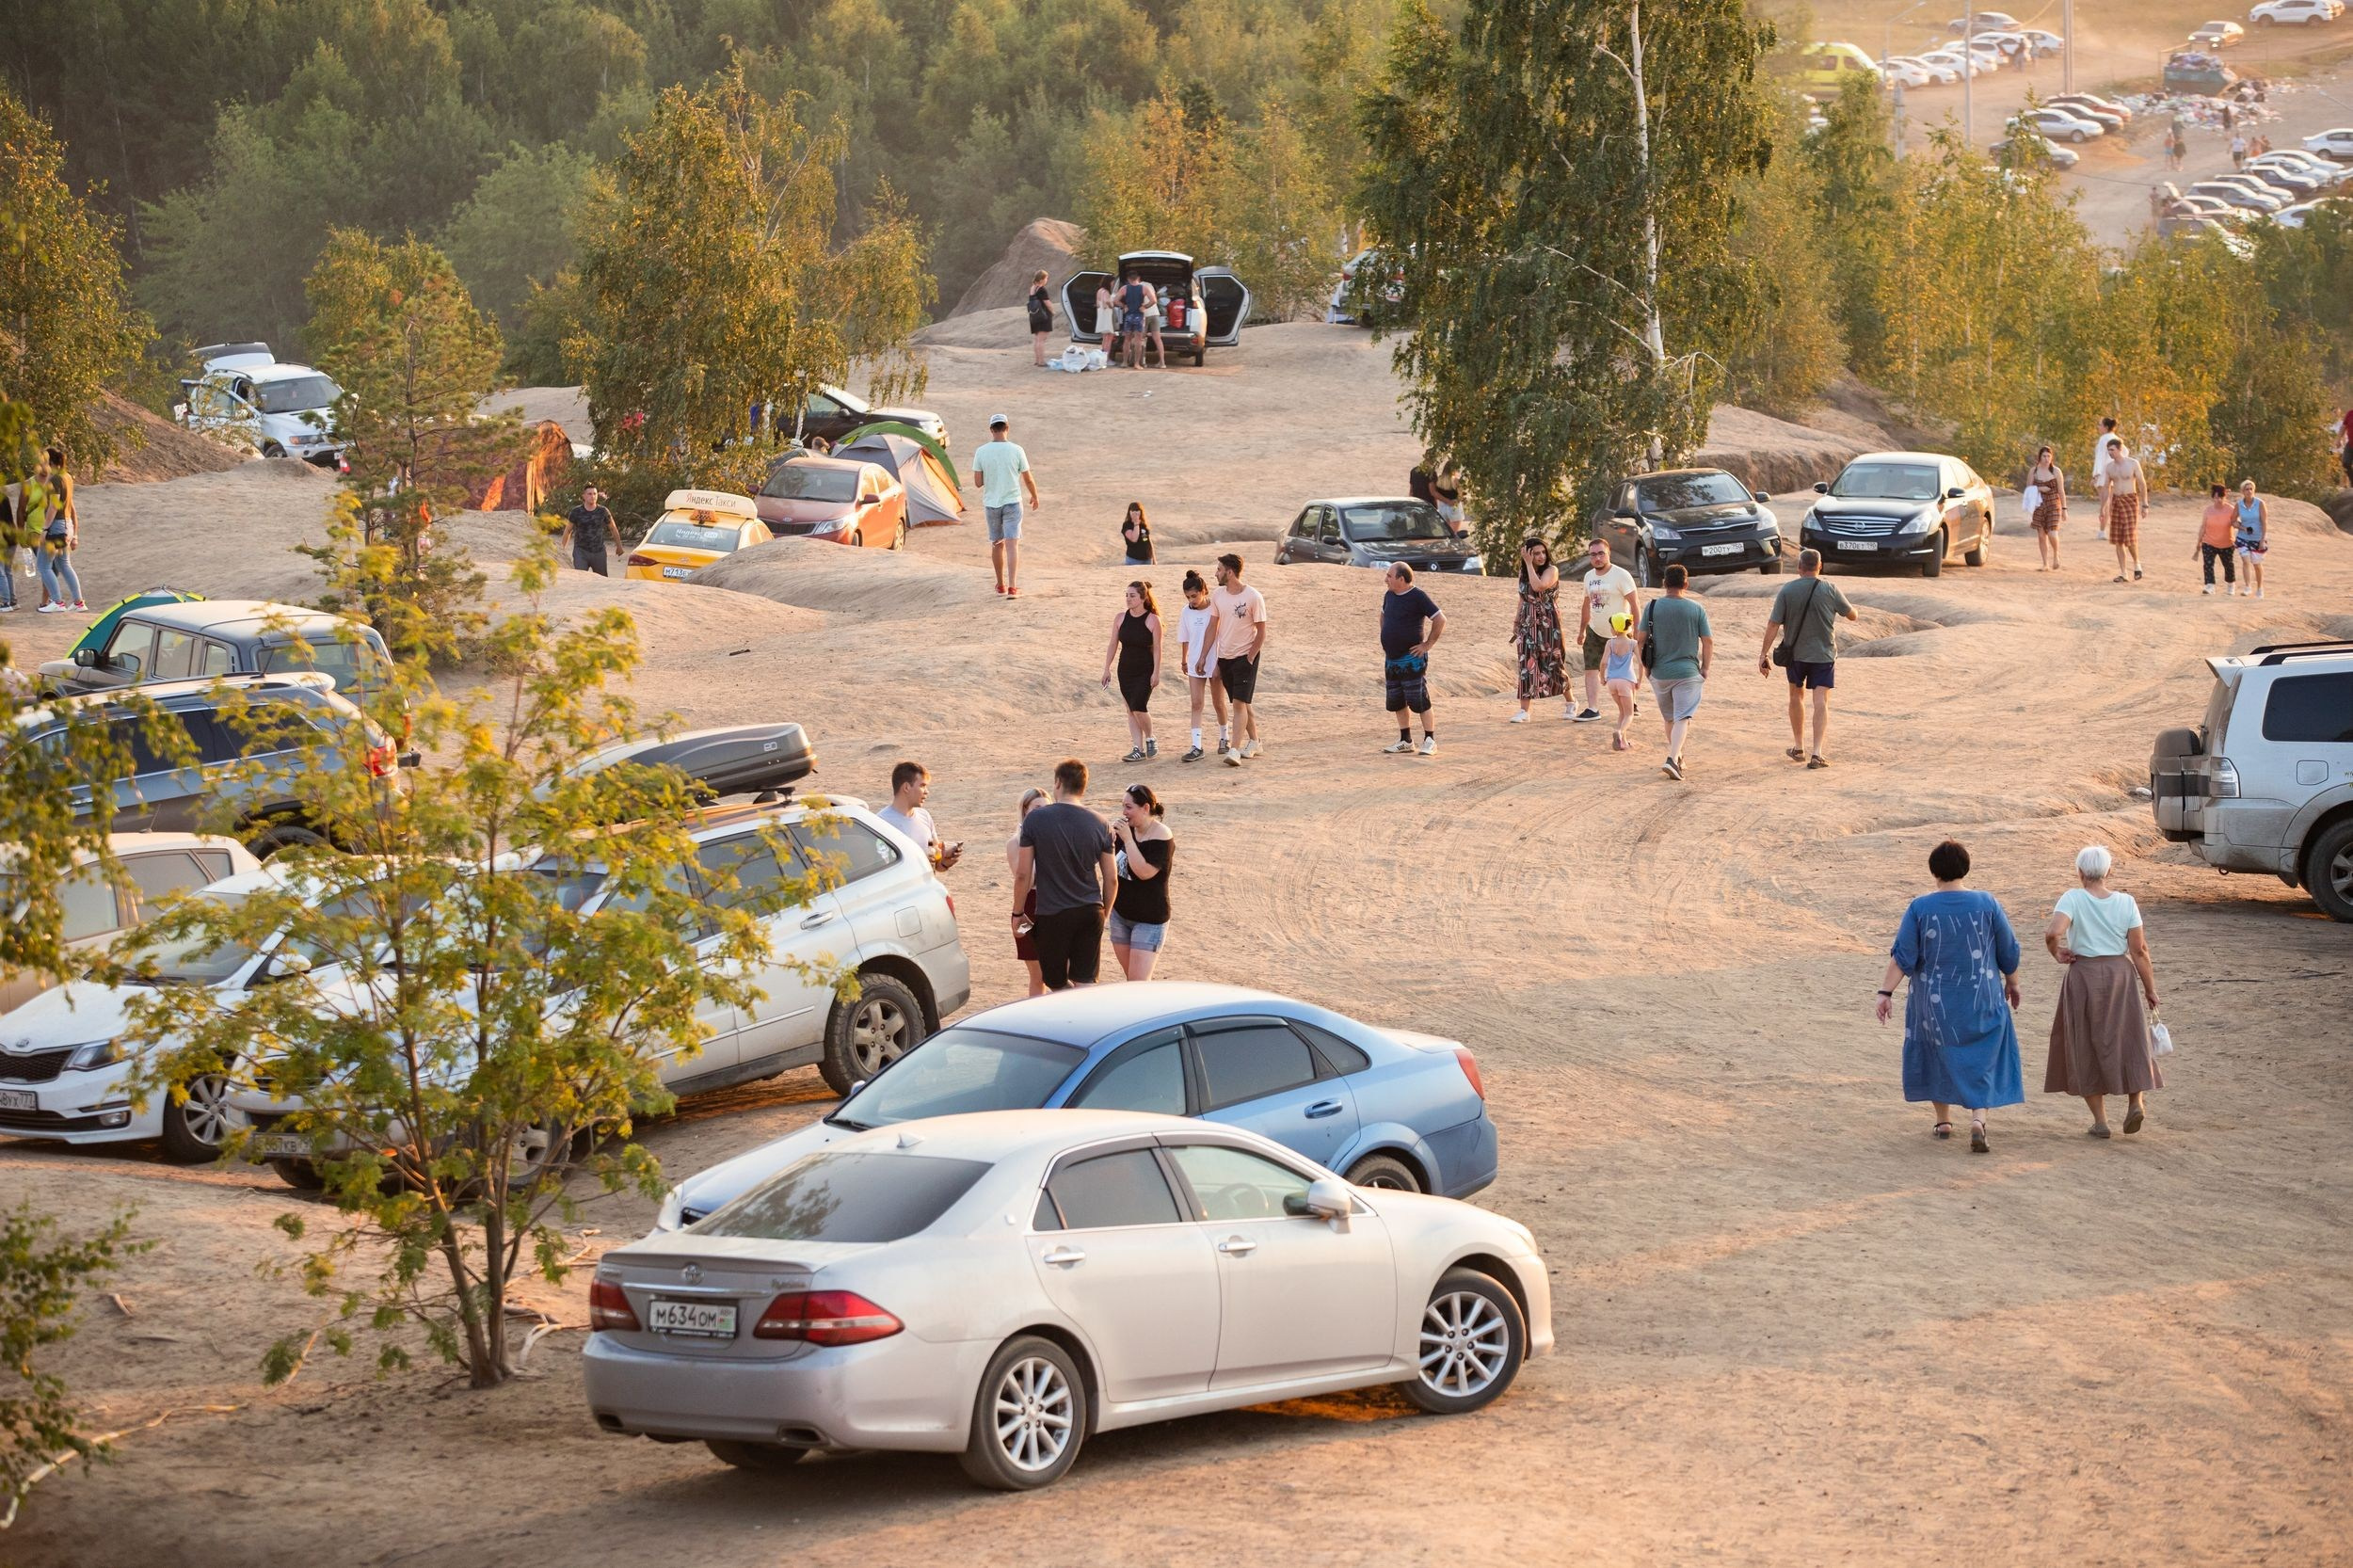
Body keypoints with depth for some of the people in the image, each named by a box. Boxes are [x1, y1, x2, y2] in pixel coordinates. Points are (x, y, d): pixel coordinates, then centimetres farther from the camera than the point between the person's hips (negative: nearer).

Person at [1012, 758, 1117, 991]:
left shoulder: (1035, 820, -8)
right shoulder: (1099, 825, 0)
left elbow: (1023, 874, -7)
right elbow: (1111, 879, 4)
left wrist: (1018, 913, 5)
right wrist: (1105, 912, 19)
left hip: (1052, 914, -3)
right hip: (1090, 911, 3)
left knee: (1057, 983, 12)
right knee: (1085, 984, 7)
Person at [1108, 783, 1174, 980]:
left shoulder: (1161, 836, -17)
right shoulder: (1128, 830, 4)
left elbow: (1145, 872, -27)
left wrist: (1127, 839, -26)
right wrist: (1111, 837, -8)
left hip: (1149, 919, -7)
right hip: (1121, 914, 7)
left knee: (1139, 983, -14)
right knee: (1131, 979, 12)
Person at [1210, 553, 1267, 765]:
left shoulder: (1253, 597, -13)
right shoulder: (1218, 595, 3)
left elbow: (1261, 632, -8)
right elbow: (1214, 628, 9)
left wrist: (1250, 658, -12)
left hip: (1245, 656, -6)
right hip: (1224, 657, 6)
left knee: (1239, 702, -14)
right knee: (1241, 703, 14)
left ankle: (1234, 751, -20)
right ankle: (1253, 742, 30)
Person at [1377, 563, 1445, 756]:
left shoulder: (1418, 597, -13)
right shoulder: (1389, 596, 10)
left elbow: (1440, 620, -15)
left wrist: (1428, 645, -13)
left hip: (1411, 659, -8)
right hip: (1392, 659, 8)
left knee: (1419, 701, -7)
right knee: (1396, 702, 11)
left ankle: (1430, 742, -3)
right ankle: (1405, 741, 19)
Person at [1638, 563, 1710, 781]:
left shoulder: (1652, 607, -2)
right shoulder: (1696, 609, -4)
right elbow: (1708, 642, -1)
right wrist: (1705, 669, 10)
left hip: (1659, 672, 2)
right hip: (1687, 672, -2)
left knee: (1669, 718, 20)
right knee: (1682, 718, -5)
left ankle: (1677, 756, 34)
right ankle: (1672, 759, -23)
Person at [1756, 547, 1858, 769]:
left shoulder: (1787, 590, -7)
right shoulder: (1830, 589, -7)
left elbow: (1773, 624, -9)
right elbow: (1852, 615, 4)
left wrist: (1764, 654, -4)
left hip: (1795, 653, 1)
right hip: (1823, 654, -1)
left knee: (1796, 696, 21)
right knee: (1821, 701, -3)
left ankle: (1798, 748, 28)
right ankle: (1817, 753, -14)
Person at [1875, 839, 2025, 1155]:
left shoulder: (1919, 908, -11)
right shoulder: (1986, 903, -8)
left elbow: (1902, 955, -16)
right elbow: (2008, 951, -1)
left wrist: (1886, 993, -14)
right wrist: (2012, 983, 15)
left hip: (1934, 999, 0)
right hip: (1981, 998, 0)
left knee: (1938, 1053, 24)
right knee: (1980, 1063, 8)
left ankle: (1943, 1121, 31)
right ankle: (1978, 1122, -13)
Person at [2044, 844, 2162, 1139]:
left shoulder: (2073, 899, -10)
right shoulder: (2126, 902, -3)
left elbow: (2053, 932, -26)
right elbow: (2139, 950, -3)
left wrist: (2057, 953, -4)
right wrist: (2150, 989, 6)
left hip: (2084, 976, -2)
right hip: (2121, 973, 2)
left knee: (2087, 1045, 9)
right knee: (2127, 1039, 15)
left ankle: (2100, 1119, 9)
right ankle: (2136, 1101, -2)